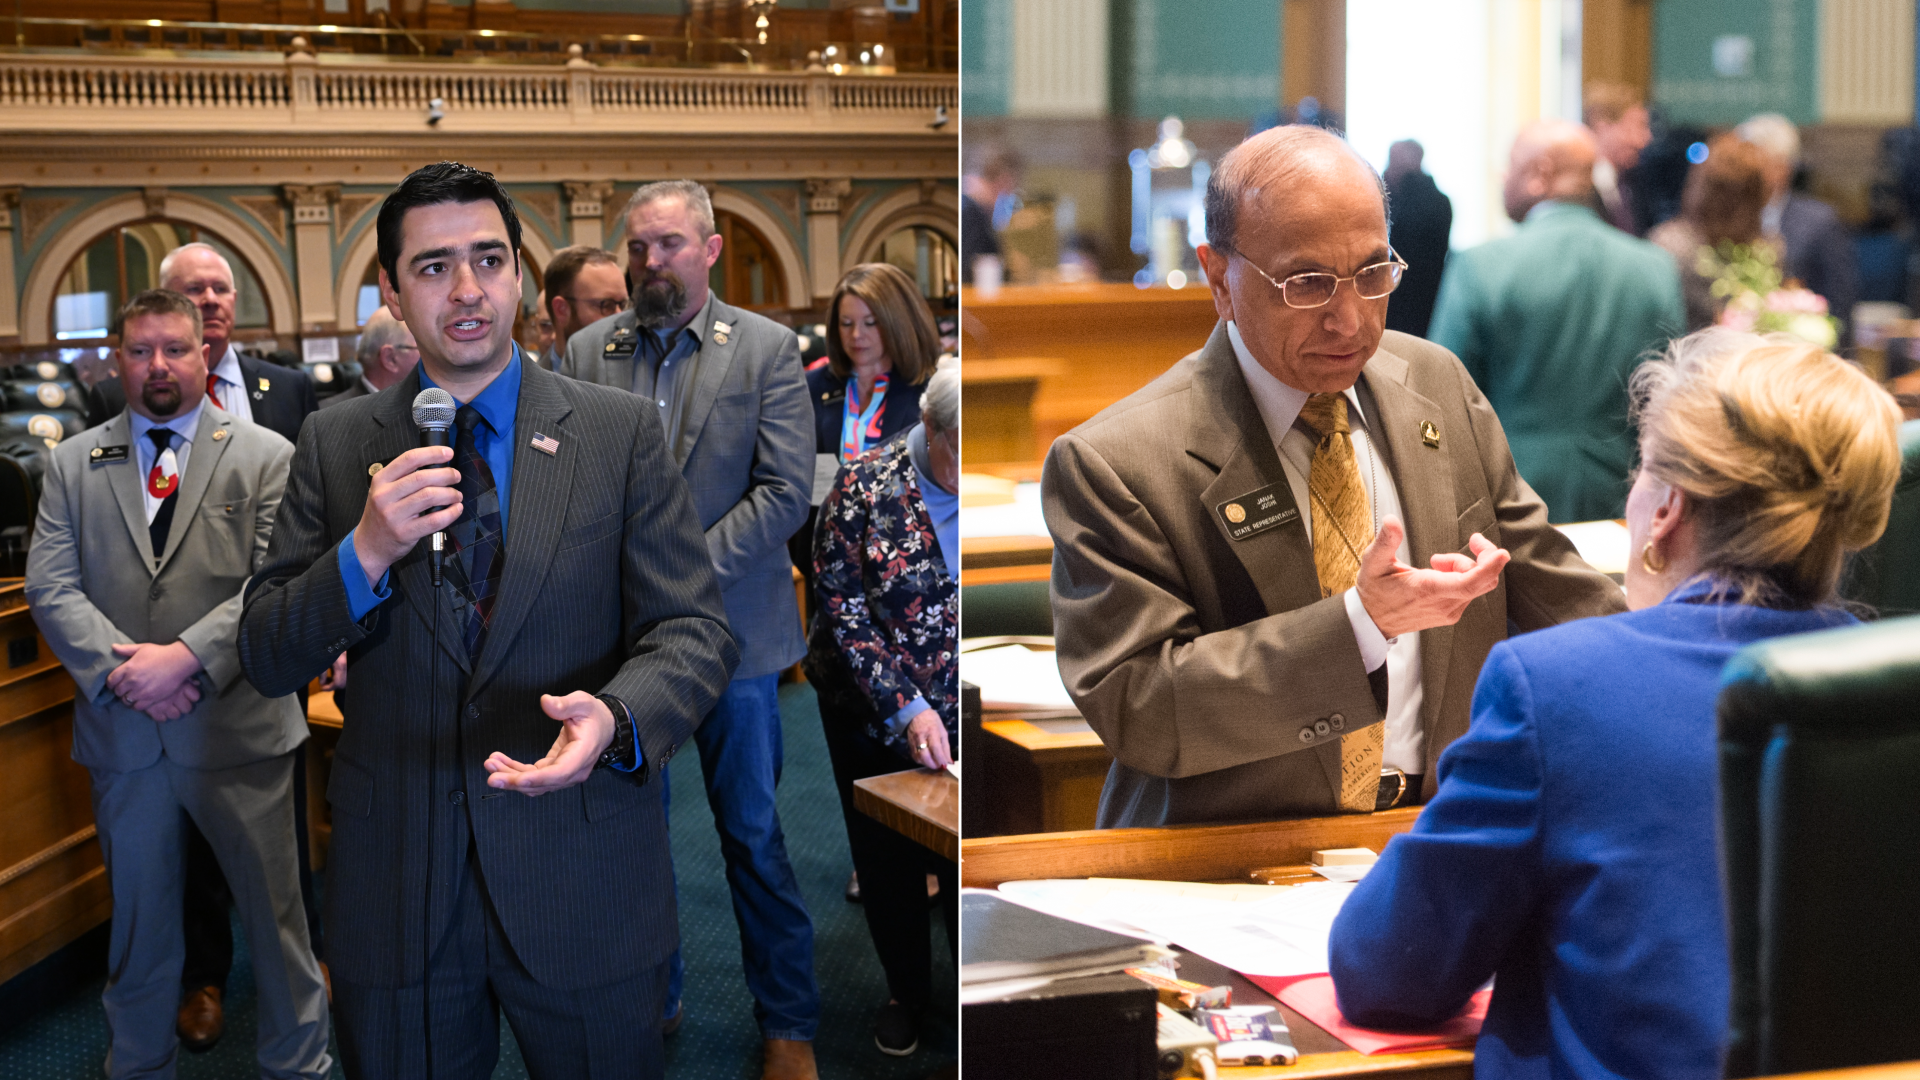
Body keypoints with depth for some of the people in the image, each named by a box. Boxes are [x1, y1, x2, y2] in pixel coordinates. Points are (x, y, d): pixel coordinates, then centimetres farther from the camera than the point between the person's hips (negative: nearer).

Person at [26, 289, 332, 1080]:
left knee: (274, 912, 7)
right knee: (139, 919, 16)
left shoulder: (265, 457, -1)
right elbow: (49, 586, 0)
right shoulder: (73, 464, 8)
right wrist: (121, 669, -15)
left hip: (238, 730, -2)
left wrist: (188, 657, -20)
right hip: (122, 737, 2)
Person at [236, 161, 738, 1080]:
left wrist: (616, 719, -27)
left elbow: (695, 630, -5)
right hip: (395, 892, 1)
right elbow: (265, 658, 2)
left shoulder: (621, 434, 0)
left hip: (582, 877, -1)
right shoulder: (335, 445, 5)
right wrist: (365, 554, -17)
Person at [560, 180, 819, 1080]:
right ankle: (648, 998, 29)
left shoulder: (768, 349, -2)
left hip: (729, 630, -2)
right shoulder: (586, 352, 6)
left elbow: (785, 491, -9)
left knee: (754, 835, 5)